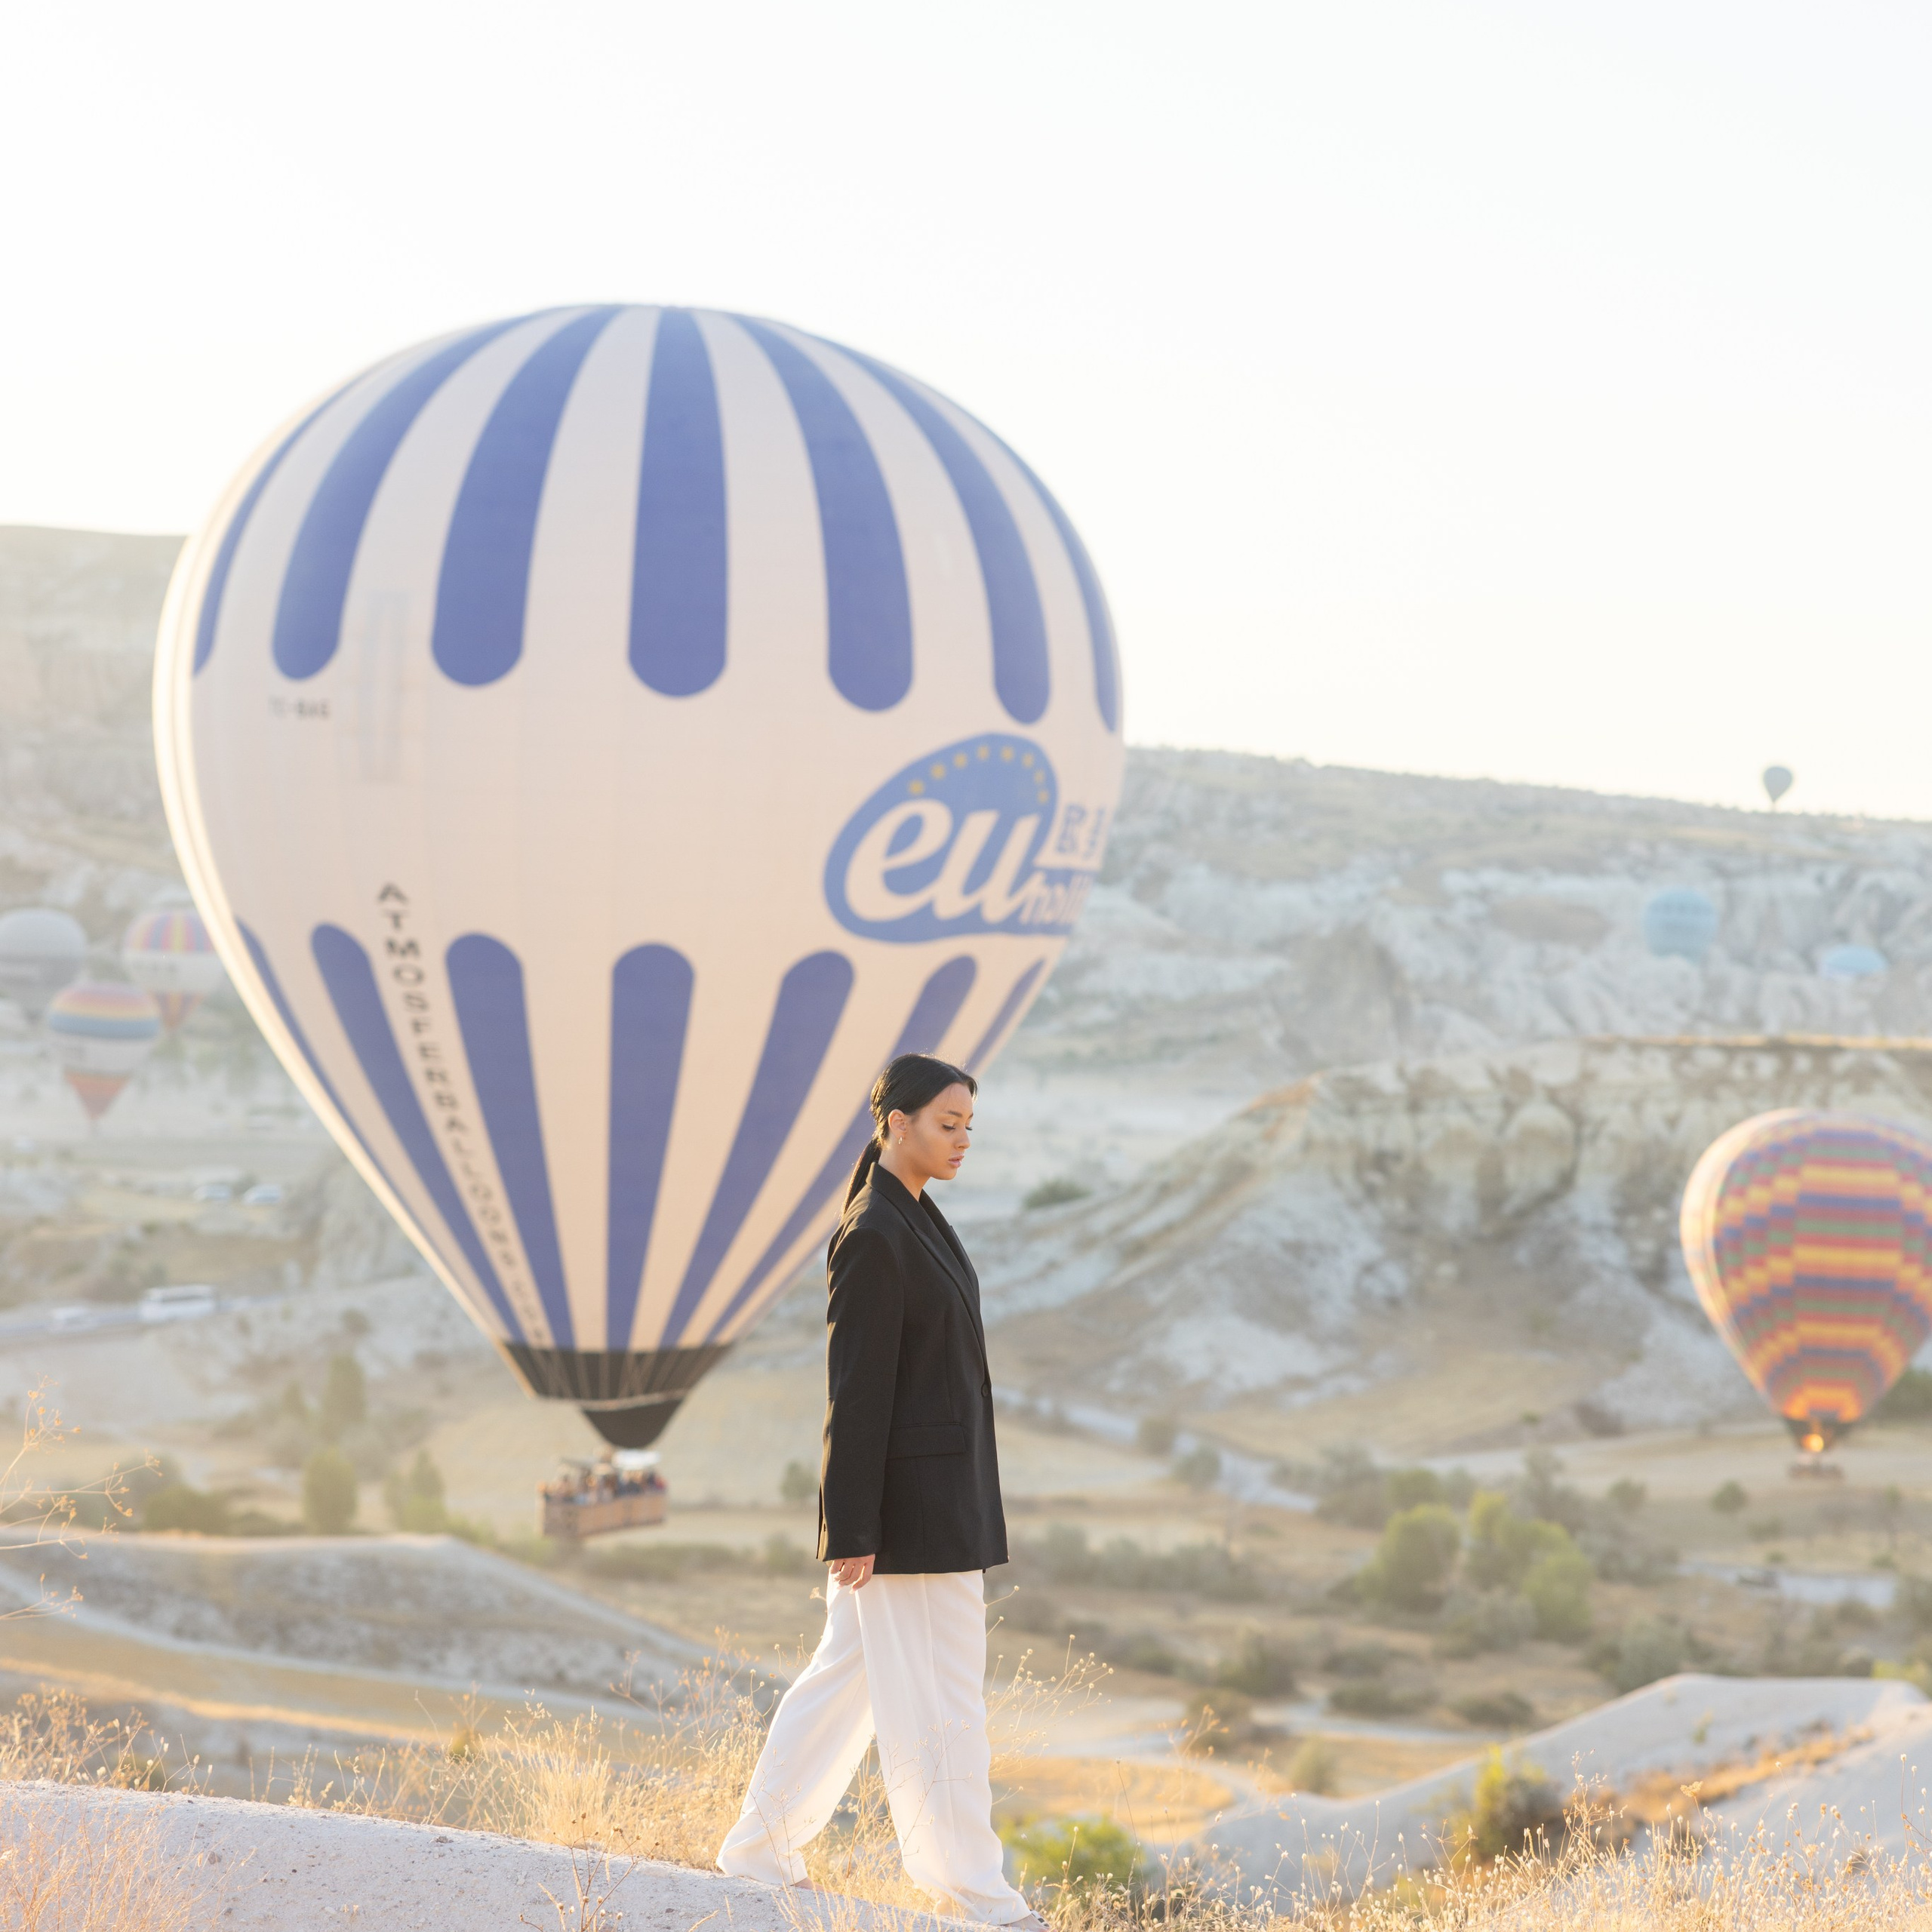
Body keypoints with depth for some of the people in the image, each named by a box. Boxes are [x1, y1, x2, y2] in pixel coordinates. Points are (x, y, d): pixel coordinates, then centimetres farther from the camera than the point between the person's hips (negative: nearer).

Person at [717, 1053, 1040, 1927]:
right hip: (909, 1503, -10)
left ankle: (758, 1851, 22)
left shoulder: (912, 1219, 12)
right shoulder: (872, 1240, -18)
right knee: (938, 1699, -3)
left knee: (850, 1672, 15)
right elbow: (856, 1394, -19)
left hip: (936, 1491, 10)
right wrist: (852, 1534, -19)